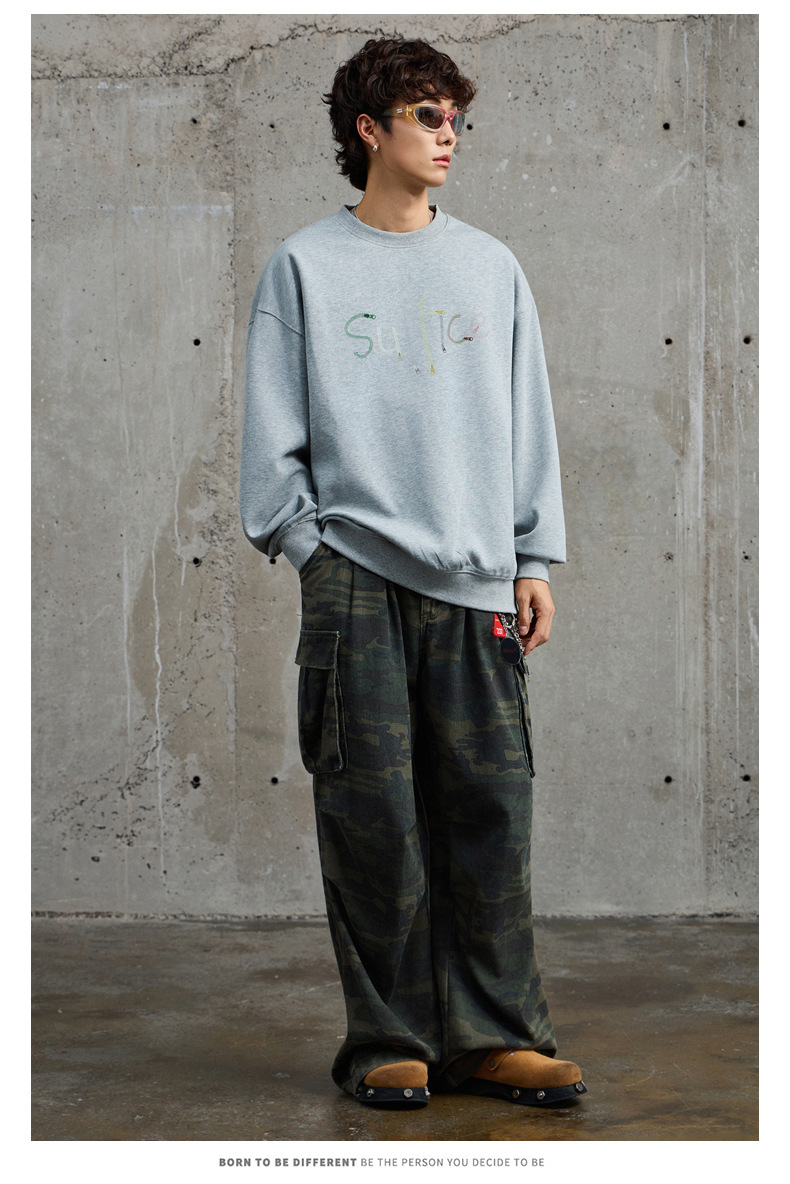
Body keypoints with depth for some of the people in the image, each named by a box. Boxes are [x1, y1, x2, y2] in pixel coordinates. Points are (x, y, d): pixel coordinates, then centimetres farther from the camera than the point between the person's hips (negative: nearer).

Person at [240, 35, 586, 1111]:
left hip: (478, 582, 3)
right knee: (373, 816, -3)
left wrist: (536, 559, 7)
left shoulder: (491, 267, 15)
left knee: (490, 810, 0)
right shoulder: (305, 266, 7)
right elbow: (274, 430, 5)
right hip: (355, 578, -2)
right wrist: (303, 541, -4)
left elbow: (530, 422, 14)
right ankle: (389, 1042, 6)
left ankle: (497, 1035, 8)